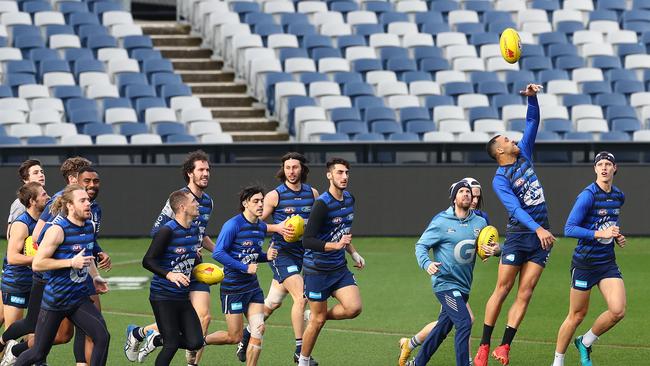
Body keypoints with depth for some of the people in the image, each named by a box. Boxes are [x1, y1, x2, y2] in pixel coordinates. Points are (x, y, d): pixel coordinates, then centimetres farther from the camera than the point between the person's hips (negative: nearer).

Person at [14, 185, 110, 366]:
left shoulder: (90, 226, 5)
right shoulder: (58, 229, -18)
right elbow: (37, 264, -20)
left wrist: (95, 276, 11)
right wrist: (71, 262, -25)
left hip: (79, 297, 6)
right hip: (55, 299, -6)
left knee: (102, 337, -14)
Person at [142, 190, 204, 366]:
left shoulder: (194, 229, 8)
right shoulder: (167, 231, -16)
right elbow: (147, 261, -17)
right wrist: (169, 275, -30)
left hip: (182, 297, 7)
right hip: (163, 296, -7)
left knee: (195, 342, -2)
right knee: (172, 345, -9)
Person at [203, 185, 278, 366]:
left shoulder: (262, 227, 8)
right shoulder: (232, 225, -15)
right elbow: (218, 253, -20)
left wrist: (266, 256, 1)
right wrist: (245, 268, -23)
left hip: (253, 287, 7)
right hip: (233, 288, -7)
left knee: (259, 330, -5)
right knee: (235, 337, -1)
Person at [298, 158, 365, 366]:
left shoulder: (349, 199, 6)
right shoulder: (322, 204, -19)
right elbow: (307, 240, -24)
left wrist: (353, 253, 15)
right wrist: (336, 245, -33)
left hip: (339, 267, 6)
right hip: (317, 269, -6)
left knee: (354, 308, -13)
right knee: (317, 321, 0)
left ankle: (317, 316, 14)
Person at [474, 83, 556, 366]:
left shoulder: (524, 156, 11)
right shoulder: (500, 180, -9)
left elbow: (532, 122, 12)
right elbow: (515, 208, -22)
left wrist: (532, 98, -5)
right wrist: (537, 229, -35)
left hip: (540, 236, 6)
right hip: (519, 235, -6)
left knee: (525, 294, -2)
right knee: (502, 290, -5)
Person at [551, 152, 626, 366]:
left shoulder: (619, 197, 7)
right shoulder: (588, 196, -15)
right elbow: (569, 229, -20)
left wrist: (616, 237, 7)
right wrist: (600, 234, -28)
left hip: (608, 263, 6)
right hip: (584, 263, -6)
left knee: (618, 311, -11)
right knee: (577, 315, 1)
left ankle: (585, 343, 14)